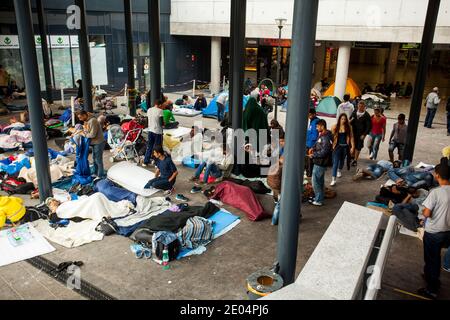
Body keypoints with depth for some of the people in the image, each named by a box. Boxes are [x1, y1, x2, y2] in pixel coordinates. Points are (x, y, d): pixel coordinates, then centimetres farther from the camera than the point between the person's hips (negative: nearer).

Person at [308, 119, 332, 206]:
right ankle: (319, 197, 34)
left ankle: (318, 200, 8)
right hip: (319, 162, 10)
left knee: (316, 182, -2)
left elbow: (324, 152, -27)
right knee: (320, 181, 20)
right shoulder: (321, 135, 7)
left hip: (320, 163, -10)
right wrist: (313, 148, 5)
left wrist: (313, 155, -18)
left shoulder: (326, 138, -23)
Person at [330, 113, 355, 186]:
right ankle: (333, 179, -10)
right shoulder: (335, 127, -6)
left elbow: (351, 137, 0)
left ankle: (339, 171, 52)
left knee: (342, 160, 21)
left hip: (345, 147, 2)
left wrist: (352, 147, -4)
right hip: (338, 146, -2)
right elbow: (331, 136, -4)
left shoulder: (348, 127, -2)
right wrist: (332, 145, -9)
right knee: (335, 162, -9)